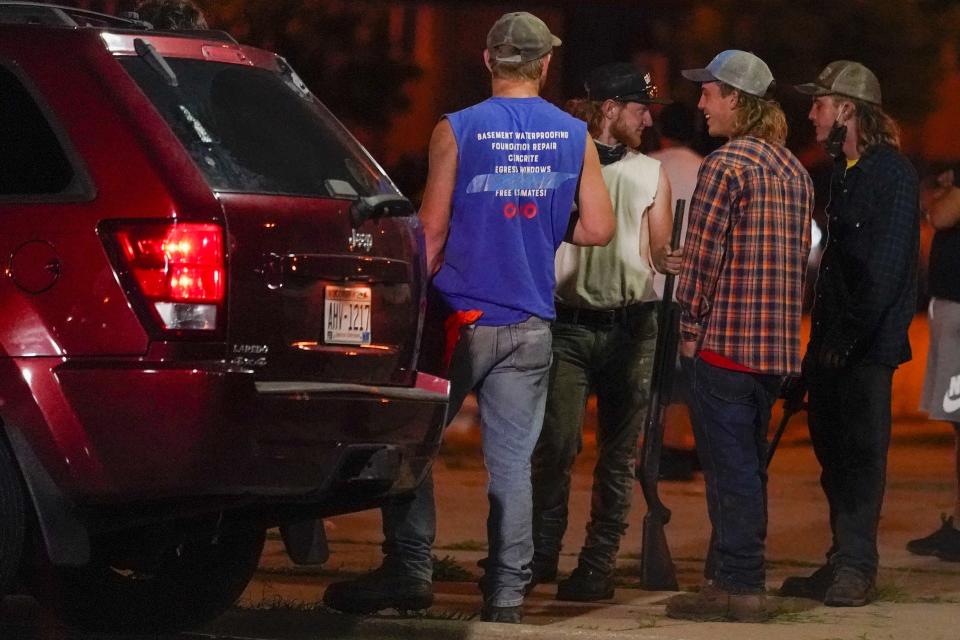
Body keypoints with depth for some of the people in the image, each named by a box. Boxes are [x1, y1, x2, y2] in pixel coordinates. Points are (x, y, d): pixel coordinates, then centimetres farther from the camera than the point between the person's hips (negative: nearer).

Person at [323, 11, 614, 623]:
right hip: (530, 324, 3)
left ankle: (409, 571, 3)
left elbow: (432, 231, -6)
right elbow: (598, 228, 4)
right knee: (512, 460, 5)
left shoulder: (457, 131, -5)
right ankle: (507, 591, 3)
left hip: (461, 315, -3)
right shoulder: (575, 137, 4)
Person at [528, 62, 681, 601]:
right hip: (570, 326, -2)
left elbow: (659, 251, 12)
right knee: (556, 445, -13)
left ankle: (598, 565, 5)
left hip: (631, 328, 2)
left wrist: (671, 258, -10)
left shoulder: (651, 175, 13)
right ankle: (542, 552, -2)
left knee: (618, 454, 1)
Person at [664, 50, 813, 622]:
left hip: (725, 340, -8)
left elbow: (702, 253, -14)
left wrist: (691, 329, -6)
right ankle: (736, 575, 18)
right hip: (776, 346, 8)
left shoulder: (726, 165, -12)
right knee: (749, 464, 13)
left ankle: (737, 586, -4)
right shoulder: (795, 170, 14)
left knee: (731, 468, -5)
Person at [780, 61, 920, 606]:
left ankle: (856, 566, -4)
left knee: (860, 452, -6)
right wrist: (821, 334, 12)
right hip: (832, 342, 9)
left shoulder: (892, 173, -11)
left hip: (867, 344, -9)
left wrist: (848, 335, -18)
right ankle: (845, 560, 15)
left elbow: (886, 267, -16)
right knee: (834, 452, 9)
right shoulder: (843, 172, 17)